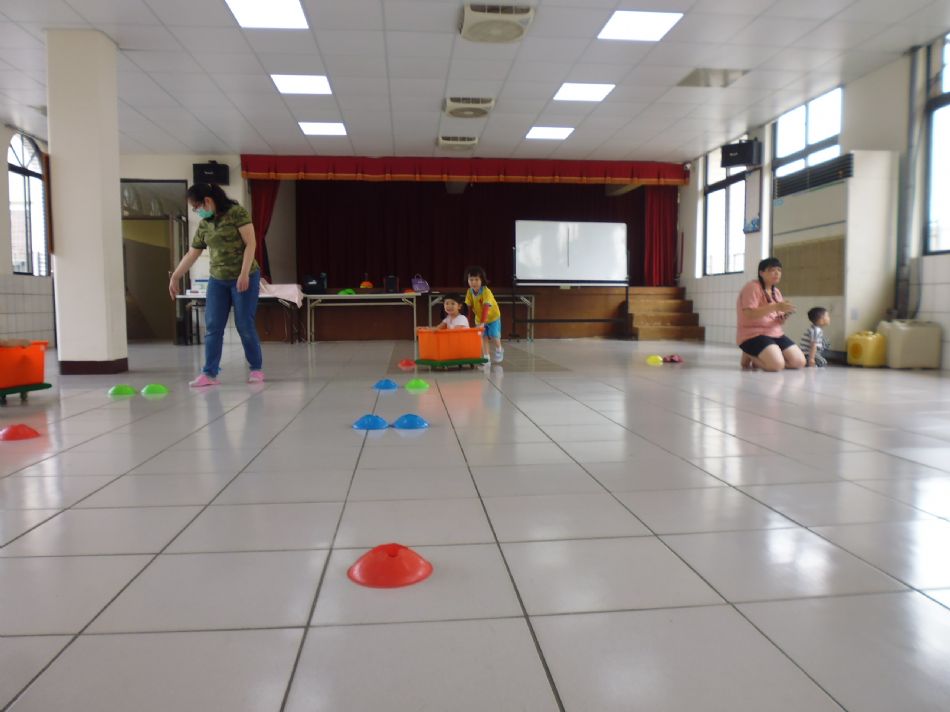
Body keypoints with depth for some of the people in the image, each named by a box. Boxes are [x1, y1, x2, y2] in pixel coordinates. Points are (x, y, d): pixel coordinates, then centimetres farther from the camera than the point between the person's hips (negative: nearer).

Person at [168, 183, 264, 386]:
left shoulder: (237, 213, -9)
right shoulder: (203, 225, 9)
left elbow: (250, 243, -14)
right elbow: (191, 254, 16)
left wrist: (244, 274, -20)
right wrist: (174, 277, 19)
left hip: (245, 278, -6)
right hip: (217, 280, 6)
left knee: (244, 325, -4)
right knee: (212, 327, -1)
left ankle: (256, 368, 11)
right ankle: (209, 373, 2)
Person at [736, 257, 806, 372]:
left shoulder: (776, 292, 16)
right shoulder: (752, 288, -10)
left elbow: (778, 320, 18)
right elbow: (749, 314, -23)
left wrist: (784, 316, -7)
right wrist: (775, 307, -29)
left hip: (775, 334, 9)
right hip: (753, 335, -8)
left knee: (799, 362, -6)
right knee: (777, 364, -29)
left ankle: (758, 360, 10)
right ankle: (749, 357, 0)